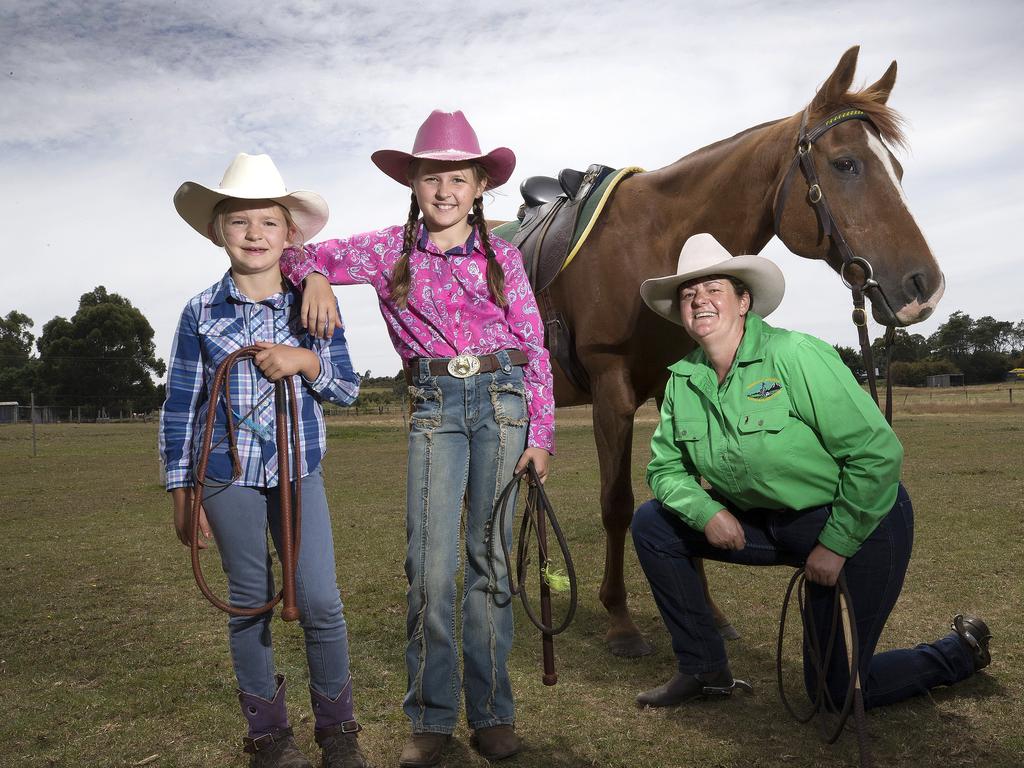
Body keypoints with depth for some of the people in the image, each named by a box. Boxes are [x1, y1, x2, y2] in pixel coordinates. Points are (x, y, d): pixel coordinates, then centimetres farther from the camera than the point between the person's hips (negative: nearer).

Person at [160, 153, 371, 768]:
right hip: (228, 476, 0)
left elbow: (349, 389, 3)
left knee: (321, 602, -2)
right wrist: (183, 493, 1)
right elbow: (180, 407, 2)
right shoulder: (201, 313, -2)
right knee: (250, 603, 9)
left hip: (300, 470, 0)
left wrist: (308, 362, -17)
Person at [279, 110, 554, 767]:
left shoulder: (502, 256, 6)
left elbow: (536, 350, 4)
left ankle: (492, 712, 17)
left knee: (490, 555, 4)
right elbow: (302, 254, 11)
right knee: (431, 564, -4)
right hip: (433, 408, 0)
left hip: (503, 398, 0)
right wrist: (316, 277, -14)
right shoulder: (391, 250, 7)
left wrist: (541, 435, -1)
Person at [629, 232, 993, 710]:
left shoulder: (794, 355, -24)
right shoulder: (683, 380, -5)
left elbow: (878, 454, -23)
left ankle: (960, 652, 31)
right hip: (764, 523, 6)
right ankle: (704, 669, 8)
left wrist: (836, 545, -19)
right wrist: (706, 511, -18)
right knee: (652, 523, -6)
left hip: (859, 524, -6)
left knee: (837, 692, 2)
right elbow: (665, 467, 2)